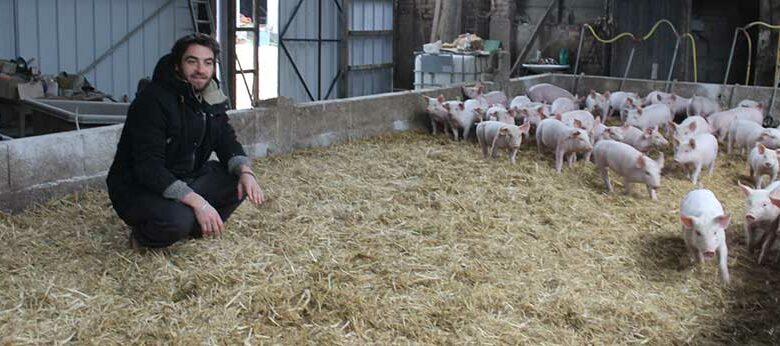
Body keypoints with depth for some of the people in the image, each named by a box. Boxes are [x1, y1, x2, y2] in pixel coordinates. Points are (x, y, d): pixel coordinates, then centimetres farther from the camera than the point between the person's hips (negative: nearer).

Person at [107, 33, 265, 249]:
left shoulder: (211, 99, 1)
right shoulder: (154, 99, -23)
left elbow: (227, 142, 6)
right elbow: (148, 167, -30)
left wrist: (245, 172, -18)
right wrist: (197, 201, -37)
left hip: (185, 180, 7)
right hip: (137, 189, -7)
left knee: (240, 180, -10)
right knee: (177, 218, -36)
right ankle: (143, 236, -1)